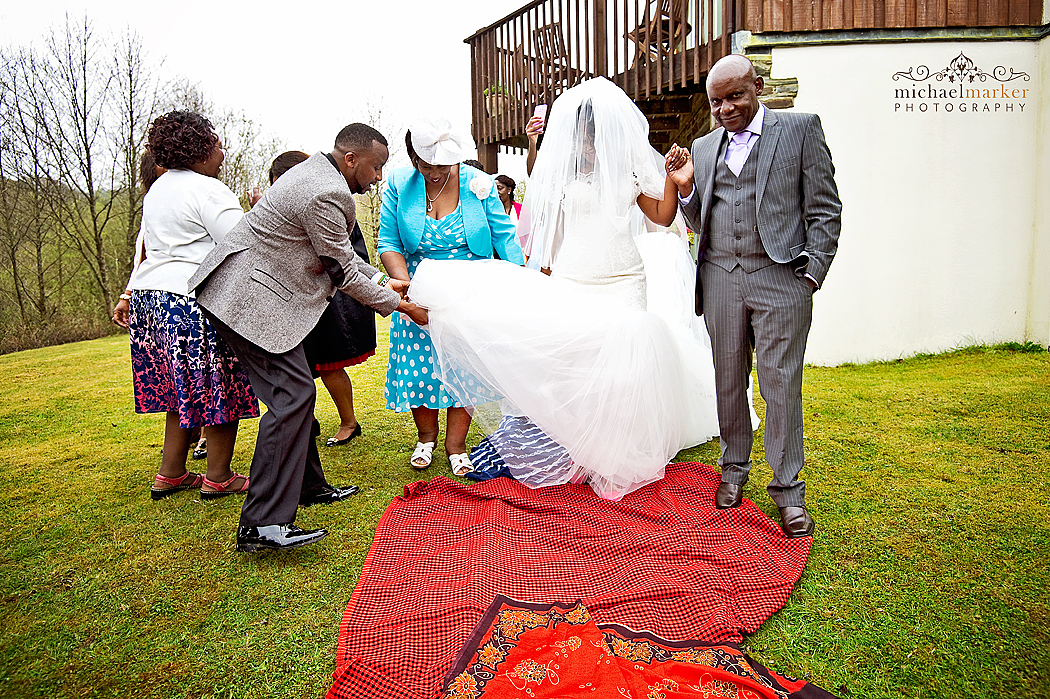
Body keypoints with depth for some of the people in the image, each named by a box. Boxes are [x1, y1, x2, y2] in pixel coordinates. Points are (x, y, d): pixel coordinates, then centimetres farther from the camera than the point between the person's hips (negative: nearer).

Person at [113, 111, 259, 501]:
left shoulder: (158, 188, 19)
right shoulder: (209, 190, -10)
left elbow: (145, 251, 23)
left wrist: (129, 296, 27)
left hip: (149, 296, 10)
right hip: (196, 304, -10)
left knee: (184, 390, 16)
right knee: (221, 390, 0)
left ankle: (170, 474, 23)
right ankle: (218, 479, 10)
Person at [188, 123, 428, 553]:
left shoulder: (318, 172, 13)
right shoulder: (325, 195, -21)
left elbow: (341, 254, 21)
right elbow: (344, 272, -14)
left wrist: (382, 280, 15)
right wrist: (399, 304, -4)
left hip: (249, 287, 11)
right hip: (251, 299, -11)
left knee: (295, 390, 15)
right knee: (292, 394, -14)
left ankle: (306, 485, 28)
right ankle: (261, 524, -13)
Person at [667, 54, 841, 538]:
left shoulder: (801, 129, 4)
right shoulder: (704, 147, 15)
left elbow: (825, 209, 1)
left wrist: (812, 274, -7)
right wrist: (685, 188, 0)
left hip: (780, 278, -3)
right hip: (721, 279, 4)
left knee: (781, 385, -2)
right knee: (728, 381, 10)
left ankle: (787, 488, 11)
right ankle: (734, 469, 27)